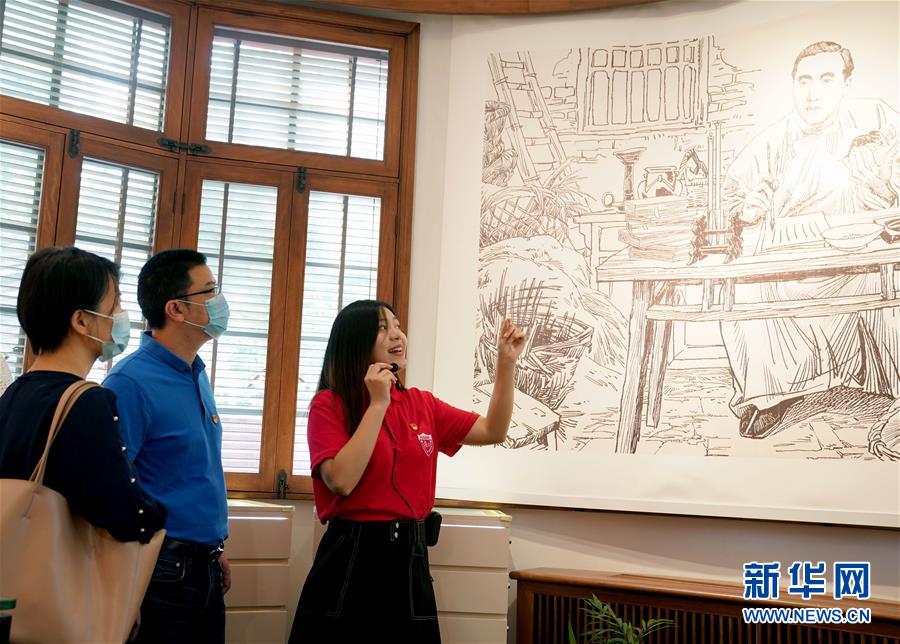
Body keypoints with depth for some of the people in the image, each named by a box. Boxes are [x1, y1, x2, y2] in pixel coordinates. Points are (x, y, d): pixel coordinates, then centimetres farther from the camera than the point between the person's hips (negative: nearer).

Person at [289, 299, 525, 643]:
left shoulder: (421, 404, 9)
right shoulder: (329, 403, -6)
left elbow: (493, 431, 11)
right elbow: (342, 482, -19)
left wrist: (506, 362, 4)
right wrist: (378, 404, -17)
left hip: (411, 557, 5)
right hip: (350, 557, -5)